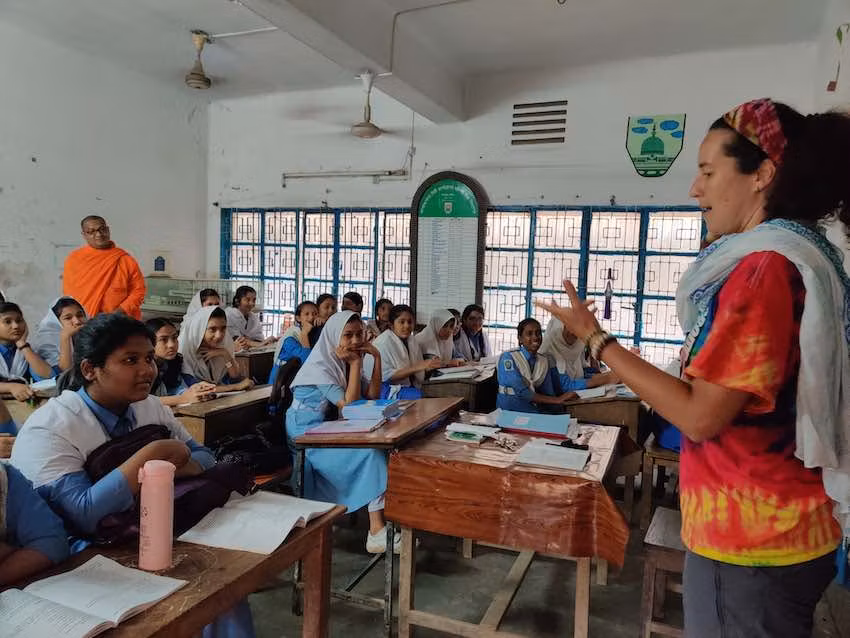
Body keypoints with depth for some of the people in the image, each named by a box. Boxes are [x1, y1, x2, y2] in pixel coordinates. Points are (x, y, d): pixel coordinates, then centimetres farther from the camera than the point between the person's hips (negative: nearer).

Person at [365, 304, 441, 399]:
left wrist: (429, 366, -6)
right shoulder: (383, 342, -12)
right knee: (419, 395, -32)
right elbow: (386, 376, -18)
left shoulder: (412, 340, 11)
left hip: (411, 386, 7)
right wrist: (417, 367, -23)